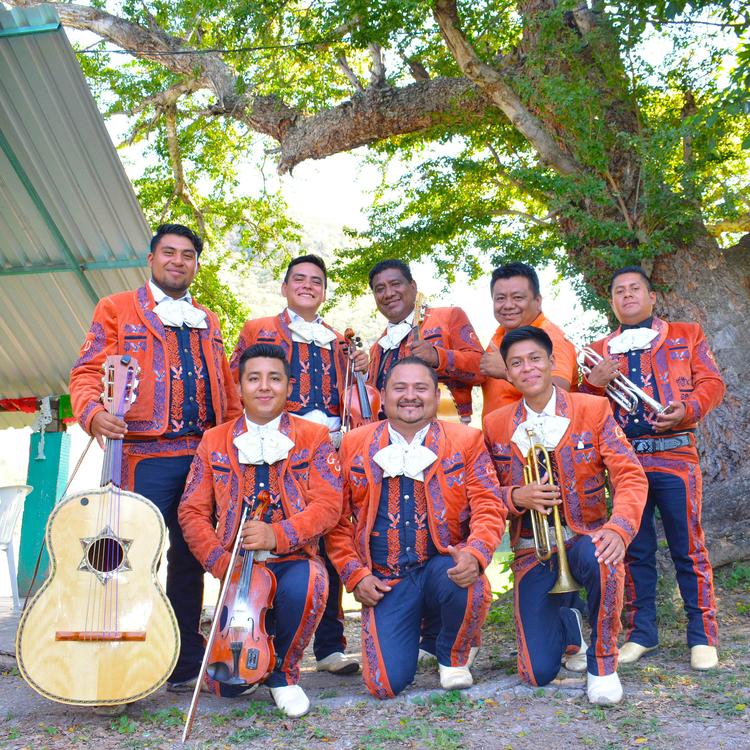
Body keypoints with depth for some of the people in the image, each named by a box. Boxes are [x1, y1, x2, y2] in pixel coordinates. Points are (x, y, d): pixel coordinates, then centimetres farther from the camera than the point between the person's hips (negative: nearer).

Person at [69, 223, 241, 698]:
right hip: (145, 453, -4)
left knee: (190, 558, 9)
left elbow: (227, 391, 21)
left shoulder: (209, 323, 22)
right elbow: (88, 373, 0)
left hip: (206, 455, 4)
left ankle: (187, 663, 19)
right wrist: (93, 412, -20)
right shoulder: (117, 310, 9)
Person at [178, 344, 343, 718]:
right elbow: (192, 512, 5)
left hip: (294, 561, -1)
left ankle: (284, 673, -6)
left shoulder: (313, 437, 3)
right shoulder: (214, 442, 9)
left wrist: (278, 535, -23)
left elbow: (328, 503, -8)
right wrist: (221, 562, -11)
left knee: (303, 587, -38)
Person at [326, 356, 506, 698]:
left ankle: (453, 657, 1)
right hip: (384, 580, 1)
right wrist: (355, 575, -4)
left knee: (468, 586, -35)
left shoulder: (466, 441, 3)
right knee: (386, 684, -14)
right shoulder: (353, 445, 5)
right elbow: (336, 518, 7)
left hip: (443, 567, 0)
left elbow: (489, 508, -3)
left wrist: (475, 554, -23)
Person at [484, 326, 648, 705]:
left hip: (585, 537, -1)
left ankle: (602, 662, -10)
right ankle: (566, 622, 28)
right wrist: (516, 498, -17)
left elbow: (630, 476, -10)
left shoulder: (594, 410, -3)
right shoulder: (495, 425, 2)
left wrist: (619, 528, -28)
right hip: (531, 550, 1)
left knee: (603, 561, -40)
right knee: (538, 674, -9)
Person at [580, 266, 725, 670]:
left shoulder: (686, 335, 12)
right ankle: (640, 633, 18)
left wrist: (688, 409, -15)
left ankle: (703, 636, 12)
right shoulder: (599, 351, 16)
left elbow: (712, 382, 4)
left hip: (675, 454, -2)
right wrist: (593, 384, -9)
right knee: (635, 549, 8)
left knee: (688, 547, 1)